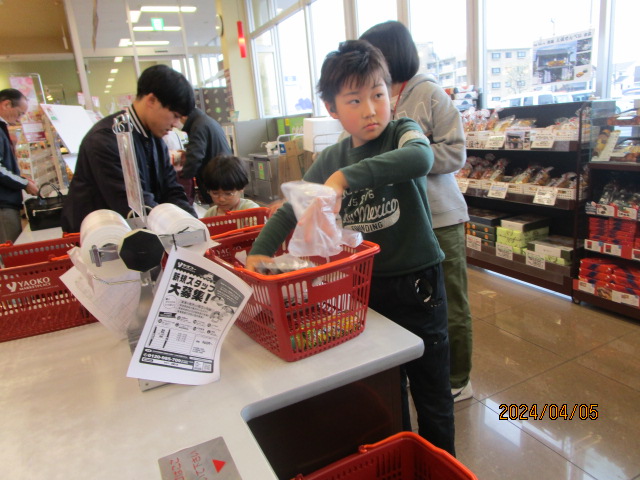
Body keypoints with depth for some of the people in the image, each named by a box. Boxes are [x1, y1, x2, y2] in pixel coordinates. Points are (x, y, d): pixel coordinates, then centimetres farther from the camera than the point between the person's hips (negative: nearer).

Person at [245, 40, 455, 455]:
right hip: (363, 285, 5)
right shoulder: (331, 160, 4)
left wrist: (346, 178, -41)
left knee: (431, 391, 12)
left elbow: (421, 156, -33)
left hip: (415, 281, -4)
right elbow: (291, 208, 4)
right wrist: (261, 250, -12)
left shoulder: (402, 132, -9)